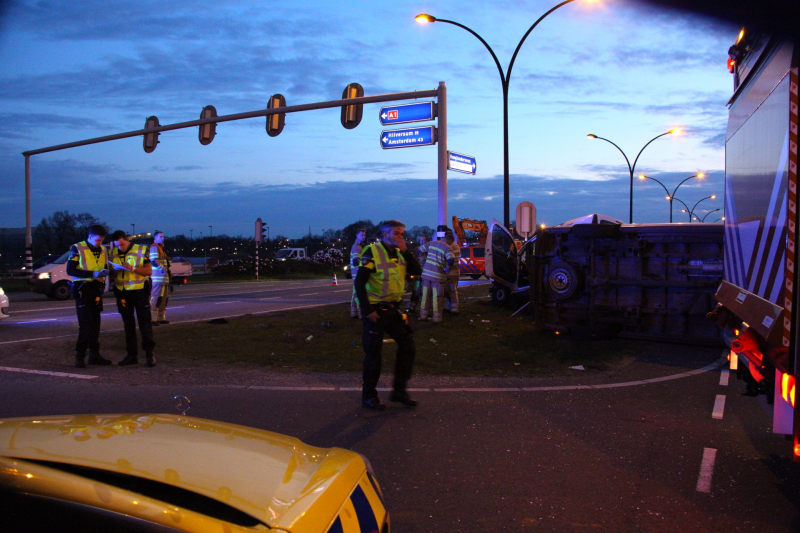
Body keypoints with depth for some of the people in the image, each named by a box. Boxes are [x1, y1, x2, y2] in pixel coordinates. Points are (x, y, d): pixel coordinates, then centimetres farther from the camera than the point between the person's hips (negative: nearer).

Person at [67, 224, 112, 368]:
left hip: (96, 290, 6)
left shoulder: (102, 250, 12)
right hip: (83, 290, -6)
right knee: (85, 324, -11)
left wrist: (105, 272, -4)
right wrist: (93, 274, -20)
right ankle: (80, 356, -4)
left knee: (95, 324, 9)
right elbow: (70, 270, -12)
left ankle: (94, 355, 17)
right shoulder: (77, 249, -6)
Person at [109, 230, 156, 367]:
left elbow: (149, 271, -8)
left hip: (139, 291, -4)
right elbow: (112, 273, 17)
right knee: (128, 325, 9)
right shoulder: (114, 253, 9)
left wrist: (133, 268, -22)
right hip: (122, 293, 5)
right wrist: (115, 270, -7)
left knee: (145, 322, -4)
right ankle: (132, 354, 15)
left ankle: (149, 354, -1)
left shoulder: (141, 250, -4)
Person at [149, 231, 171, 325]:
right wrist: (163, 269, -25)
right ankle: (153, 318, -12)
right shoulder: (154, 247, -8)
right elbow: (154, 261, -20)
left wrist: (168, 271, 18)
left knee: (164, 298, 13)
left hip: (164, 277, 11)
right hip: (158, 276, -11)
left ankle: (161, 318, 19)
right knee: (155, 297, -12)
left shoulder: (161, 248, 24)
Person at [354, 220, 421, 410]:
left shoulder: (399, 253, 9)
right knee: (373, 354, 2)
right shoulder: (372, 252, -13)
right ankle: (368, 396, 17)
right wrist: (367, 311, -19)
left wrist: (405, 250, -11)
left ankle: (399, 390, 19)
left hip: (393, 309, 7)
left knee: (408, 347, 6)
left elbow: (416, 271, -2)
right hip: (376, 311, -7)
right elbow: (359, 283, -17)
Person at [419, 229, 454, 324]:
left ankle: (423, 316, 22)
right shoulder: (447, 248, -10)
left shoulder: (432, 243, 9)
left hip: (426, 273, 5)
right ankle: (437, 319, 6)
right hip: (438, 275, -5)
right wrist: (447, 269, -9)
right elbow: (451, 259, -26)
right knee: (437, 298, 2)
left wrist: (422, 262, 25)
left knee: (425, 295, 15)